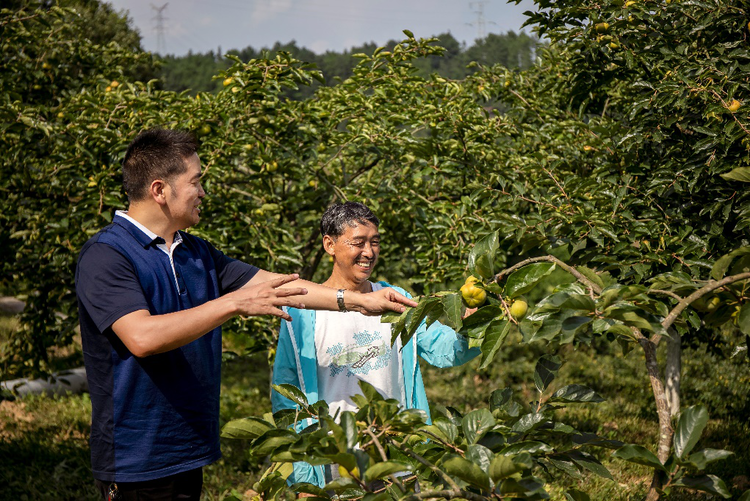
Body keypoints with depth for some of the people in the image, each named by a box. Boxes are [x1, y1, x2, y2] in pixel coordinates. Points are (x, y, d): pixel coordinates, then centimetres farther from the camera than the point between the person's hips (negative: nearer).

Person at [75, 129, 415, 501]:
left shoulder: (197, 254, 13)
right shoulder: (105, 256, -14)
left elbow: (275, 286, 15)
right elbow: (142, 337, -27)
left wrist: (358, 301, 12)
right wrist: (235, 303, -26)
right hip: (136, 461, -8)